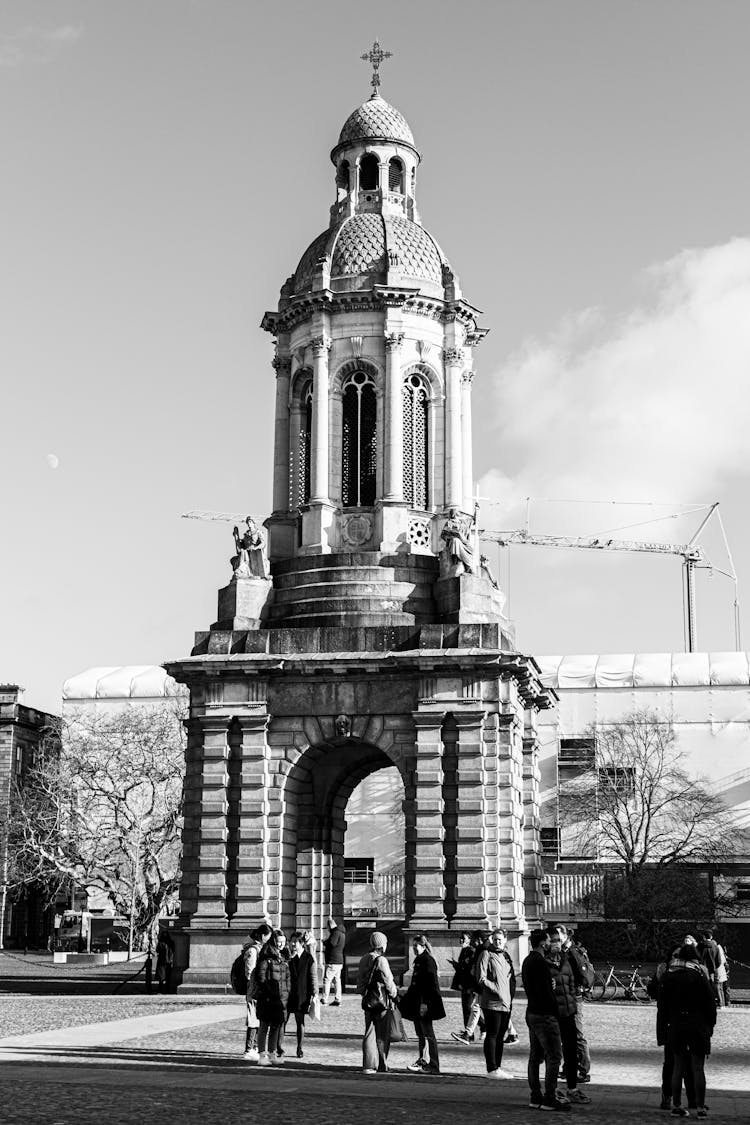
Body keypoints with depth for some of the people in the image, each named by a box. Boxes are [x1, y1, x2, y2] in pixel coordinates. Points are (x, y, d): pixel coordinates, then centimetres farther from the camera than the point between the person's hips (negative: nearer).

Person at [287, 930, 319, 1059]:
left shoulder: (308, 958, -1)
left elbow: (313, 977, 0)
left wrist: (314, 995, -5)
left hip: (301, 994, -1)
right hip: (286, 993, 1)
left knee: (300, 1022, 6)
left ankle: (299, 1048, 17)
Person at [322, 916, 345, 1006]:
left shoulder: (336, 933, -13)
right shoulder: (342, 933, 17)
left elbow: (331, 943, -24)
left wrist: (324, 942, -5)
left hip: (332, 962, -9)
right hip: (339, 961, 9)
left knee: (327, 980, -5)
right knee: (337, 980, 9)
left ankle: (324, 1000, -6)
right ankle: (337, 999, 8)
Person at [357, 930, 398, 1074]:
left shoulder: (364, 959, 9)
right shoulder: (381, 960, -15)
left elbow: (359, 980, 13)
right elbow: (388, 981, -13)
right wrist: (395, 994, 3)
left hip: (367, 1001, 7)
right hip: (380, 1001, -7)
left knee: (369, 1033, 10)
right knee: (382, 1035, 3)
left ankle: (368, 1065, 8)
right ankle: (381, 1066, 8)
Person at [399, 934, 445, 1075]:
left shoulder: (428, 961, -15)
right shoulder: (418, 960, 15)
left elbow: (431, 984, -20)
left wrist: (425, 1003, -24)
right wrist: (407, 996, 24)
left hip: (425, 1004, -10)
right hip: (416, 1003, 10)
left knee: (427, 1033, -7)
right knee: (420, 1033, 14)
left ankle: (433, 1066, -4)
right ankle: (422, 1060, 23)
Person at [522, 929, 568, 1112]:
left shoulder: (527, 961, 14)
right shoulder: (540, 962, -17)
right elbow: (546, 991, -21)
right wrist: (555, 1010, -12)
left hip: (531, 1013, 10)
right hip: (545, 1015, -10)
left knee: (535, 1056, 12)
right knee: (554, 1057, -6)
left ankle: (535, 1097, 16)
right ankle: (549, 1099, -6)